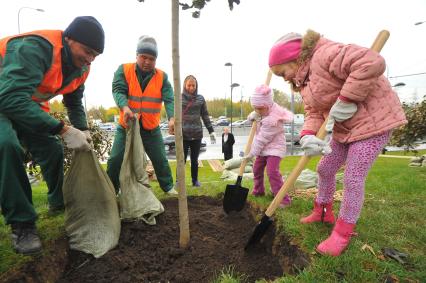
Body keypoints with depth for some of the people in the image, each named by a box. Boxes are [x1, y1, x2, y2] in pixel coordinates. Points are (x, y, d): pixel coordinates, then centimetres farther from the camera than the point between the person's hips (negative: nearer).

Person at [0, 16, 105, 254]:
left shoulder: (81, 68, -7)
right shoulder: (36, 47, -33)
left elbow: (75, 104, 4)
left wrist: (83, 131, -14)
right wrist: (64, 130, -44)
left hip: (26, 104, 8)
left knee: (52, 149, 1)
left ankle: (60, 203, 22)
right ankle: (22, 223, -17)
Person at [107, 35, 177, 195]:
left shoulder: (161, 76, -2)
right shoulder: (123, 70, -3)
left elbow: (169, 99, -14)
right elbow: (118, 90, -16)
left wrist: (172, 118, -33)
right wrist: (125, 107, -38)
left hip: (151, 128, 1)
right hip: (126, 126, 0)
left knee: (160, 160, 8)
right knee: (115, 159, 3)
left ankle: (168, 187, 27)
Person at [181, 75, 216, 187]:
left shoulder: (200, 98, 7)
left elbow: (205, 116, 10)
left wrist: (211, 131, 8)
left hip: (197, 134, 2)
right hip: (183, 134, -2)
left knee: (195, 160, 12)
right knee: (182, 159, 3)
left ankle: (195, 180, 26)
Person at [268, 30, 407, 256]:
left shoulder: (324, 54, -21)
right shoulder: (303, 80, 7)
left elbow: (372, 63, -32)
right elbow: (313, 112, -1)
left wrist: (346, 101, -29)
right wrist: (307, 136, -20)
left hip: (372, 119, -9)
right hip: (344, 126, 9)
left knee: (353, 179, -6)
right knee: (325, 169, 13)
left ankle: (343, 233, 12)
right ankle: (323, 212, 35)